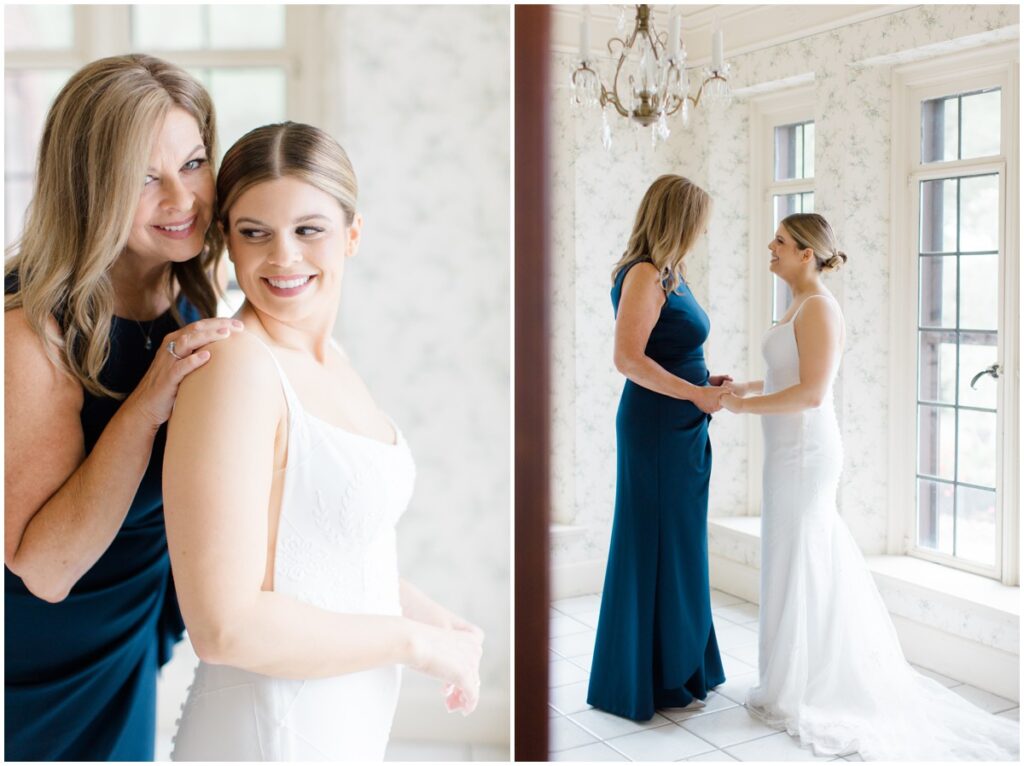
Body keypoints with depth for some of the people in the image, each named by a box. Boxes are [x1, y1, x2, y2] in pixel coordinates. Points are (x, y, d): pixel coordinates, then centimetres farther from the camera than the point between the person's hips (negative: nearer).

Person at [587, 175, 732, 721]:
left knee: (681, 548, 16)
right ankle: (641, 681, 17)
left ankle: (677, 667, 30)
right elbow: (628, 357, -25)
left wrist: (706, 379, 10)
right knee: (653, 549, 1)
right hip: (656, 427, -9)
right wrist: (695, 392, -21)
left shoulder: (668, 274, 13)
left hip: (681, 429, 10)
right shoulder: (644, 275, -16)